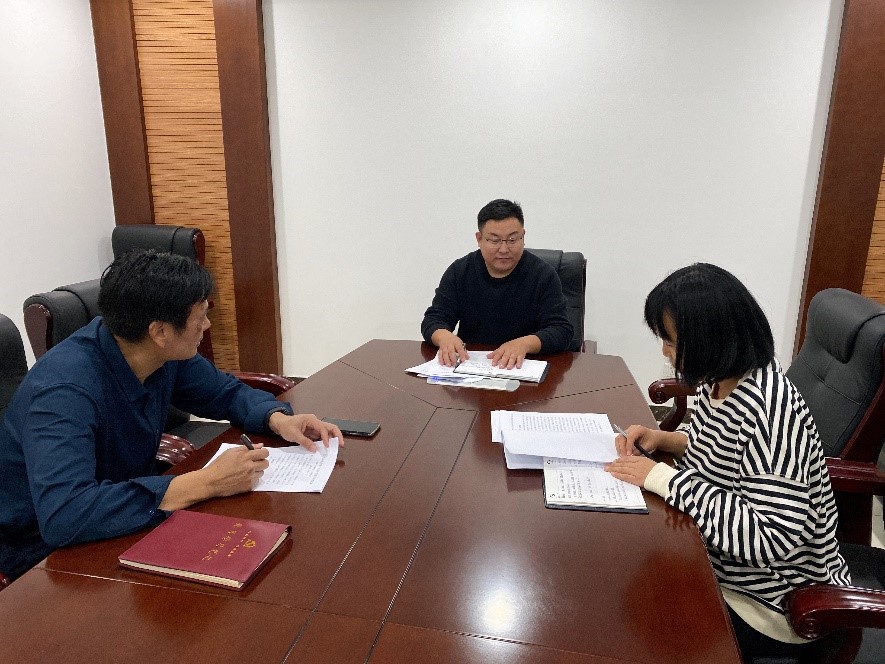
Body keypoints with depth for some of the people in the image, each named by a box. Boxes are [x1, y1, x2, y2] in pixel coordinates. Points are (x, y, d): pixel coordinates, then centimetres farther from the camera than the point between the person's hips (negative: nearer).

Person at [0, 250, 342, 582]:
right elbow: (62, 516, -43)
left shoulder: (166, 354, -11)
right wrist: (205, 483, -42)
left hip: (125, 518, 7)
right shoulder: (64, 389, -32)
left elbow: (227, 392, 5)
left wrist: (277, 418, -15)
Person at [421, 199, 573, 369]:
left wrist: (525, 343, -30)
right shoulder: (459, 272, 4)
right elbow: (433, 319, 2)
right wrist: (445, 337, -24)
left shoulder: (543, 275, -3)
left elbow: (561, 331, -8)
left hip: (524, 367, -1)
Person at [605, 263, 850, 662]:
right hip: (721, 569, 7)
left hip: (771, 607, -7)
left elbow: (770, 539, -34)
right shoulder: (721, 381, -4)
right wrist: (664, 439, -5)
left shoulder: (769, 410, -31)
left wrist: (663, 478, -30)